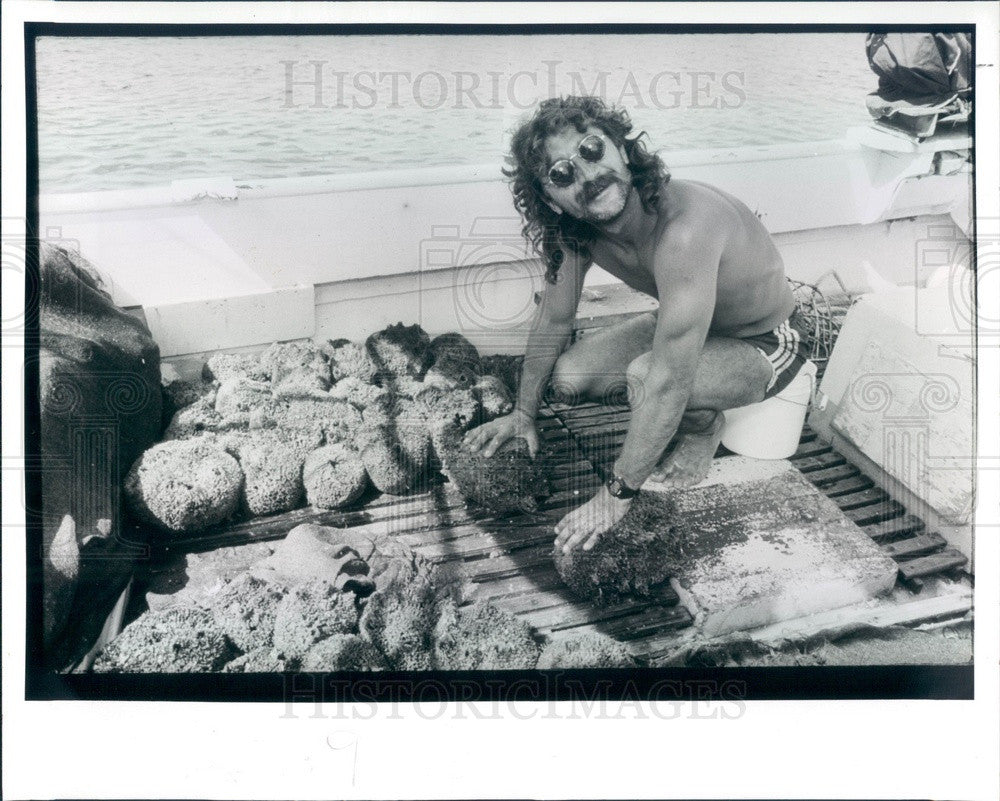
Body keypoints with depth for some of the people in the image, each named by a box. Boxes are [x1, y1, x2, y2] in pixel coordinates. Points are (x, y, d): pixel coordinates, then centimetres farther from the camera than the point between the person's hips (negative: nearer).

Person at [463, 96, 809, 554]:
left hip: (767, 345, -7)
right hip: (686, 324, 7)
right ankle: (685, 410, 13)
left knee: (646, 377, -35)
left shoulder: (684, 228, -40)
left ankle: (703, 429, -1)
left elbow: (668, 384, -40)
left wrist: (616, 496, -34)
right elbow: (553, 321, 1)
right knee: (568, 378, -9)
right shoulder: (574, 230, -16)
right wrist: (523, 414, 9)